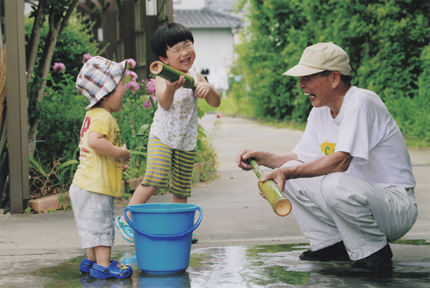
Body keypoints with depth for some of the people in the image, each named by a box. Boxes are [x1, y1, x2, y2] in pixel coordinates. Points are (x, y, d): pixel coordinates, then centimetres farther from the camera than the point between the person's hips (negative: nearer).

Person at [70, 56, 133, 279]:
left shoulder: (93, 115, 17)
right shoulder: (103, 117, -17)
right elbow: (95, 141, -34)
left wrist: (116, 163, 17)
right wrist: (120, 152, -23)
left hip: (86, 184, 11)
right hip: (96, 186, -11)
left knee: (94, 225, 19)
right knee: (101, 225, -7)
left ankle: (91, 261, 27)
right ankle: (103, 265, -5)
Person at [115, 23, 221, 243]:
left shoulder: (195, 77, 4)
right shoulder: (163, 76, -11)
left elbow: (216, 103, 3)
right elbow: (165, 103, -26)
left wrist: (208, 88, -20)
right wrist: (170, 88, -49)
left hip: (187, 141, 5)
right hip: (162, 136, -5)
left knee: (181, 188, 10)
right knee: (155, 179, -21)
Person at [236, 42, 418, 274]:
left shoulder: (361, 103, -20)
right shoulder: (320, 112, 8)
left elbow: (341, 161, -29)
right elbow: (300, 158, 16)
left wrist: (288, 172, -28)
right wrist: (263, 158, 0)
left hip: (396, 203, -9)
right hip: (355, 196, 9)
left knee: (334, 184, -36)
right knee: (291, 175, 0)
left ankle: (374, 250, -14)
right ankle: (332, 244, 6)